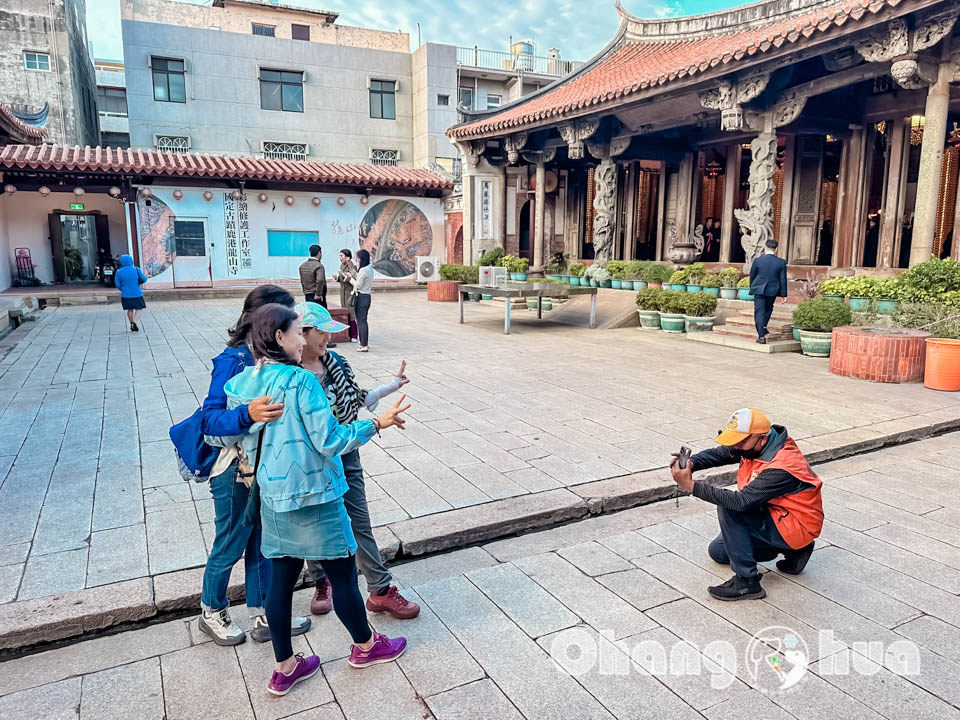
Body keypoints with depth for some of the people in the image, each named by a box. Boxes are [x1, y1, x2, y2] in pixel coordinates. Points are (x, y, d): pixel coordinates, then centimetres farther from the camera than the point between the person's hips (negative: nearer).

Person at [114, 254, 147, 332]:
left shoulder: (119, 272, -4)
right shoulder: (136, 269, -8)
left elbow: (117, 284, 1)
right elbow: (144, 279, -5)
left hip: (126, 295, 2)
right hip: (137, 294, -2)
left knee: (130, 309, 17)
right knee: (139, 309, 5)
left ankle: (132, 324, 21)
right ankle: (135, 322, -16)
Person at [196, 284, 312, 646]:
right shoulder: (233, 361, -22)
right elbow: (210, 418, -28)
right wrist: (248, 414, -44)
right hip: (235, 471, -6)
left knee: (261, 545, 18)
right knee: (230, 547, 14)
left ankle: (263, 617, 35)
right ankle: (212, 613, 39)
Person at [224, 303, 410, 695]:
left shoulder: (242, 383, 0)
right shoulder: (302, 380, -21)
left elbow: (246, 444, 9)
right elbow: (330, 442, -21)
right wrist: (377, 423, -11)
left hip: (272, 497, 7)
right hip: (313, 497, -7)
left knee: (281, 578, 16)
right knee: (342, 573, 12)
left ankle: (285, 668, 30)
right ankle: (365, 645, 33)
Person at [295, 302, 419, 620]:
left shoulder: (336, 364, -2)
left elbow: (358, 400, 9)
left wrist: (392, 385, 8)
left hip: (345, 455, 4)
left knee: (360, 523, 9)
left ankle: (381, 590, 20)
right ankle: (321, 584, 39)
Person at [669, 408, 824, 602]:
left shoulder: (782, 468, -33)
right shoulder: (756, 444, -8)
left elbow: (741, 501, -38)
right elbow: (719, 453, -8)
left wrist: (692, 486, -39)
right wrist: (691, 463, -31)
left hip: (796, 528, -9)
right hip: (775, 515, 9)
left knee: (727, 507, -26)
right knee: (717, 552, 14)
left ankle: (747, 582, -19)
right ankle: (791, 550, 16)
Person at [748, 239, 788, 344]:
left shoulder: (758, 260, -7)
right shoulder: (781, 262, -4)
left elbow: (752, 276, 3)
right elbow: (783, 279, 0)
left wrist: (752, 288, 19)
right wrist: (783, 294, 5)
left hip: (759, 289, -2)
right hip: (773, 290, 2)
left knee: (759, 312, 1)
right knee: (768, 309, 26)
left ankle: (762, 336, -4)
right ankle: (763, 327, 24)